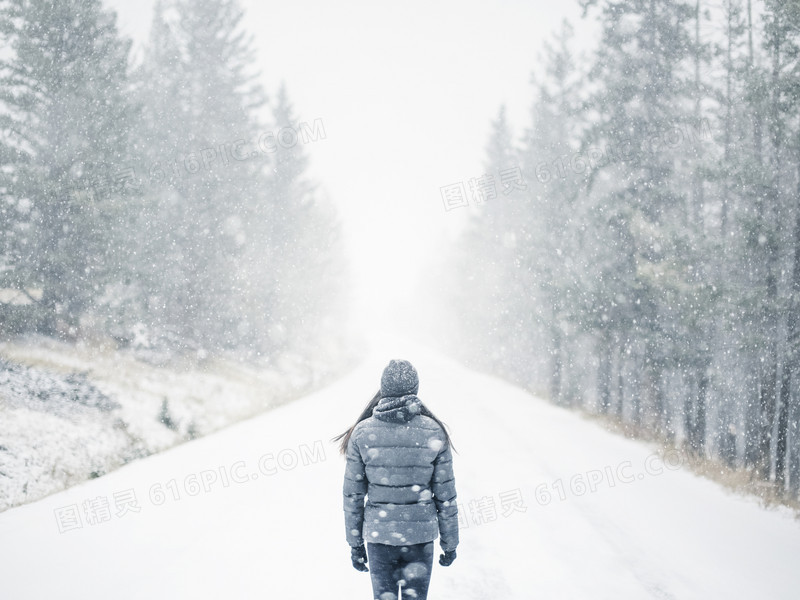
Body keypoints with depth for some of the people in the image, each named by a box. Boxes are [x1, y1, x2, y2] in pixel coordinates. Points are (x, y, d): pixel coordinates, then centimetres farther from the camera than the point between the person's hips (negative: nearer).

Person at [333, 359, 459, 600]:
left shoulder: (362, 433, -5)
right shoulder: (433, 433, -7)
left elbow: (352, 494, -1)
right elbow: (445, 495, -3)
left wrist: (355, 543, 8)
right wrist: (450, 543, 8)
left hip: (379, 535, 1)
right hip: (421, 534, 0)